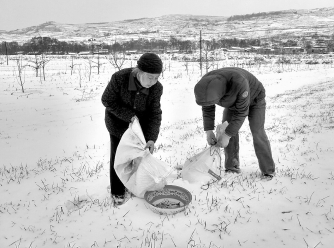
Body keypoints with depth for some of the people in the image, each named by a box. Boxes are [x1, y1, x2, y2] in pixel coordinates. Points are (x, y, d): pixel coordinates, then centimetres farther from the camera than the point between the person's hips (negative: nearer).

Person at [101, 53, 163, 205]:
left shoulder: (156, 88, -25)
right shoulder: (119, 78, -33)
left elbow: (154, 114, -20)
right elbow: (107, 101, -20)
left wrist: (152, 138, -32)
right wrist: (129, 115, -27)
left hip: (140, 124, 2)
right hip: (118, 122, -2)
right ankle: (118, 192, 23)